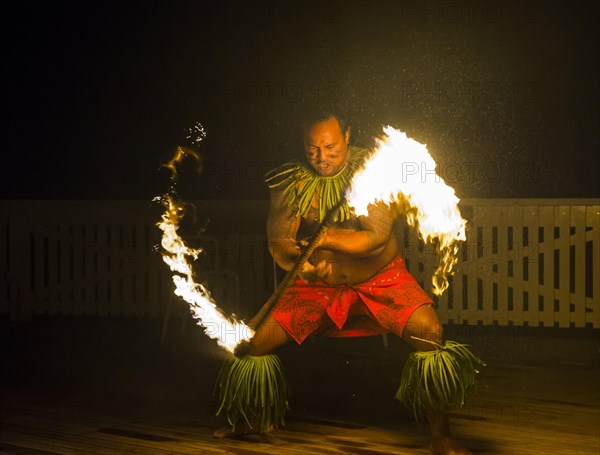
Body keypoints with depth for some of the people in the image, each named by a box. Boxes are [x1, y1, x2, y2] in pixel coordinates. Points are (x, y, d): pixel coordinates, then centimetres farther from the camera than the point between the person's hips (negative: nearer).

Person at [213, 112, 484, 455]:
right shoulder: (290, 182, -6)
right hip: (316, 285, 2)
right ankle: (247, 423, 22)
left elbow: (377, 236, -23)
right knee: (252, 341, -9)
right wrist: (303, 264, -31)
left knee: (429, 331, -28)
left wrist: (324, 238, -36)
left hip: (379, 277, -2)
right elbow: (277, 242, -10)